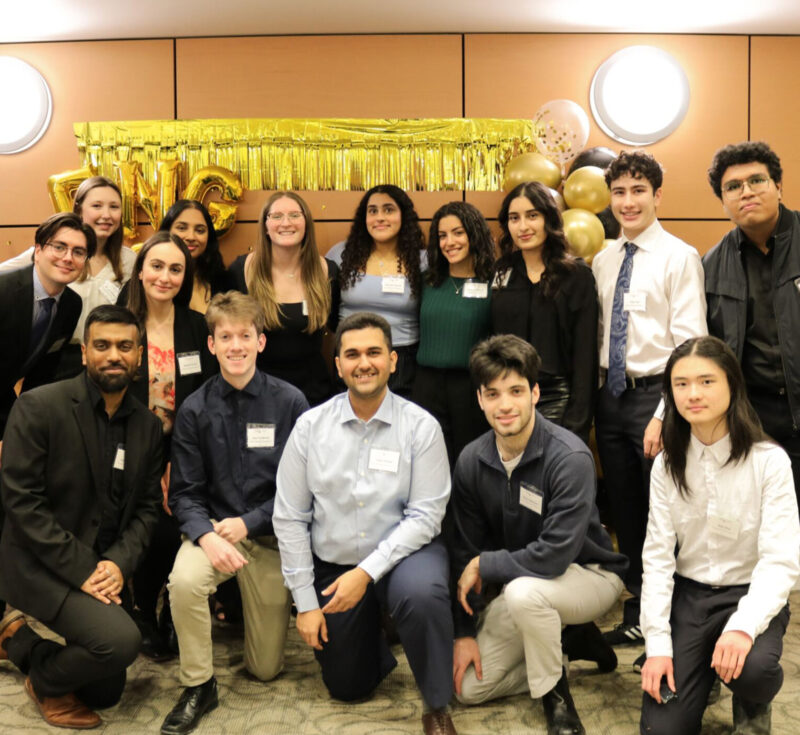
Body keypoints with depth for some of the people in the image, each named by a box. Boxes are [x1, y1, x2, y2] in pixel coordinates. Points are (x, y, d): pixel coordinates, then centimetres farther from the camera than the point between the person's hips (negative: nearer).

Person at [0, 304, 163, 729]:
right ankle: (45, 681, 5)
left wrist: (119, 563, -14)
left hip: (103, 568, 7)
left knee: (106, 692, 13)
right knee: (121, 640, -28)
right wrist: (80, 570, -21)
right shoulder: (38, 407, -15)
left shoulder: (148, 425, 2)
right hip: (40, 565, -6)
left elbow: (147, 507, 4)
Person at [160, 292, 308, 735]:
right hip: (213, 527, 1)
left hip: (268, 534, 0)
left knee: (265, 670, 7)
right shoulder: (195, 410, -4)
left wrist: (248, 523, -16)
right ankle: (198, 687, -10)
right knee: (184, 581, -35)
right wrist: (207, 536, -22)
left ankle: (257, 609, 41)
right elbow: (184, 493, -4)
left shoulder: (289, 403, -10)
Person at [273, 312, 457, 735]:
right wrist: (305, 601, -5)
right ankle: (371, 631, 46)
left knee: (421, 591, -37)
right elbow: (289, 518, -4)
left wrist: (368, 572, -23)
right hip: (333, 566, 3)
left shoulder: (421, 427, -13)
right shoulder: (310, 426, -8)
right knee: (347, 688, 12)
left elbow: (425, 514, -14)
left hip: (402, 554, -2)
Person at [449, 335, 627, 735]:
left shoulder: (570, 457, -27)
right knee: (469, 687, 0)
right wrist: (464, 633, -3)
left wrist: (485, 564, -18)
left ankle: (555, 695, -10)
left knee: (523, 590, -38)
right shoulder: (471, 461, -9)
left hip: (590, 575, -6)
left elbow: (555, 555, -31)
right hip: (517, 581, 6)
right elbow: (464, 550, -2)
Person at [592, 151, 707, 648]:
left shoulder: (679, 257, -7)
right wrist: (593, 396, 3)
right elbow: (597, 336, 11)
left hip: (656, 395, -6)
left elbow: (690, 343, -13)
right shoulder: (603, 262, 11)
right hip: (612, 395, 6)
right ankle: (636, 618, 28)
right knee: (625, 513, 14)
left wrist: (665, 415, -18)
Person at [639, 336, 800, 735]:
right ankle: (702, 673, 24)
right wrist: (658, 644, -14)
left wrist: (743, 627, -35)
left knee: (752, 667, -35)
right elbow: (657, 556, -5)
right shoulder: (667, 464, -3)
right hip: (687, 595, 2)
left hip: (751, 596, -2)